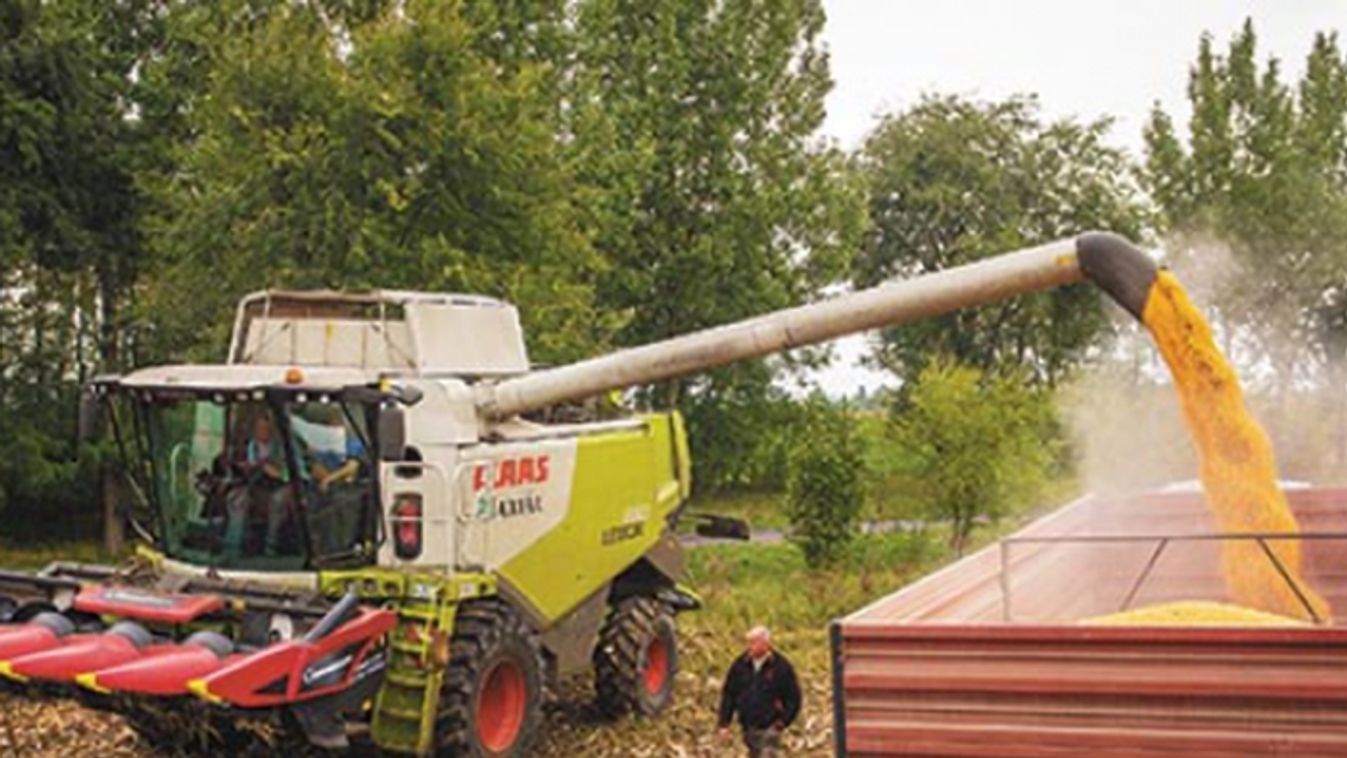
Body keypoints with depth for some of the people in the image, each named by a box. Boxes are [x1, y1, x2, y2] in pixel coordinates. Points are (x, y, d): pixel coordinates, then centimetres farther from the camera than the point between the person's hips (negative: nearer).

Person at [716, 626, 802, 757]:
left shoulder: (781, 667, -7)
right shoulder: (740, 665, 3)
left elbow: (793, 699, -2)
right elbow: (728, 695, 8)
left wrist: (781, 722, -8)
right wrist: (723, 723, 3)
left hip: (769, 728, -5)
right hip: (749, 729, 5)